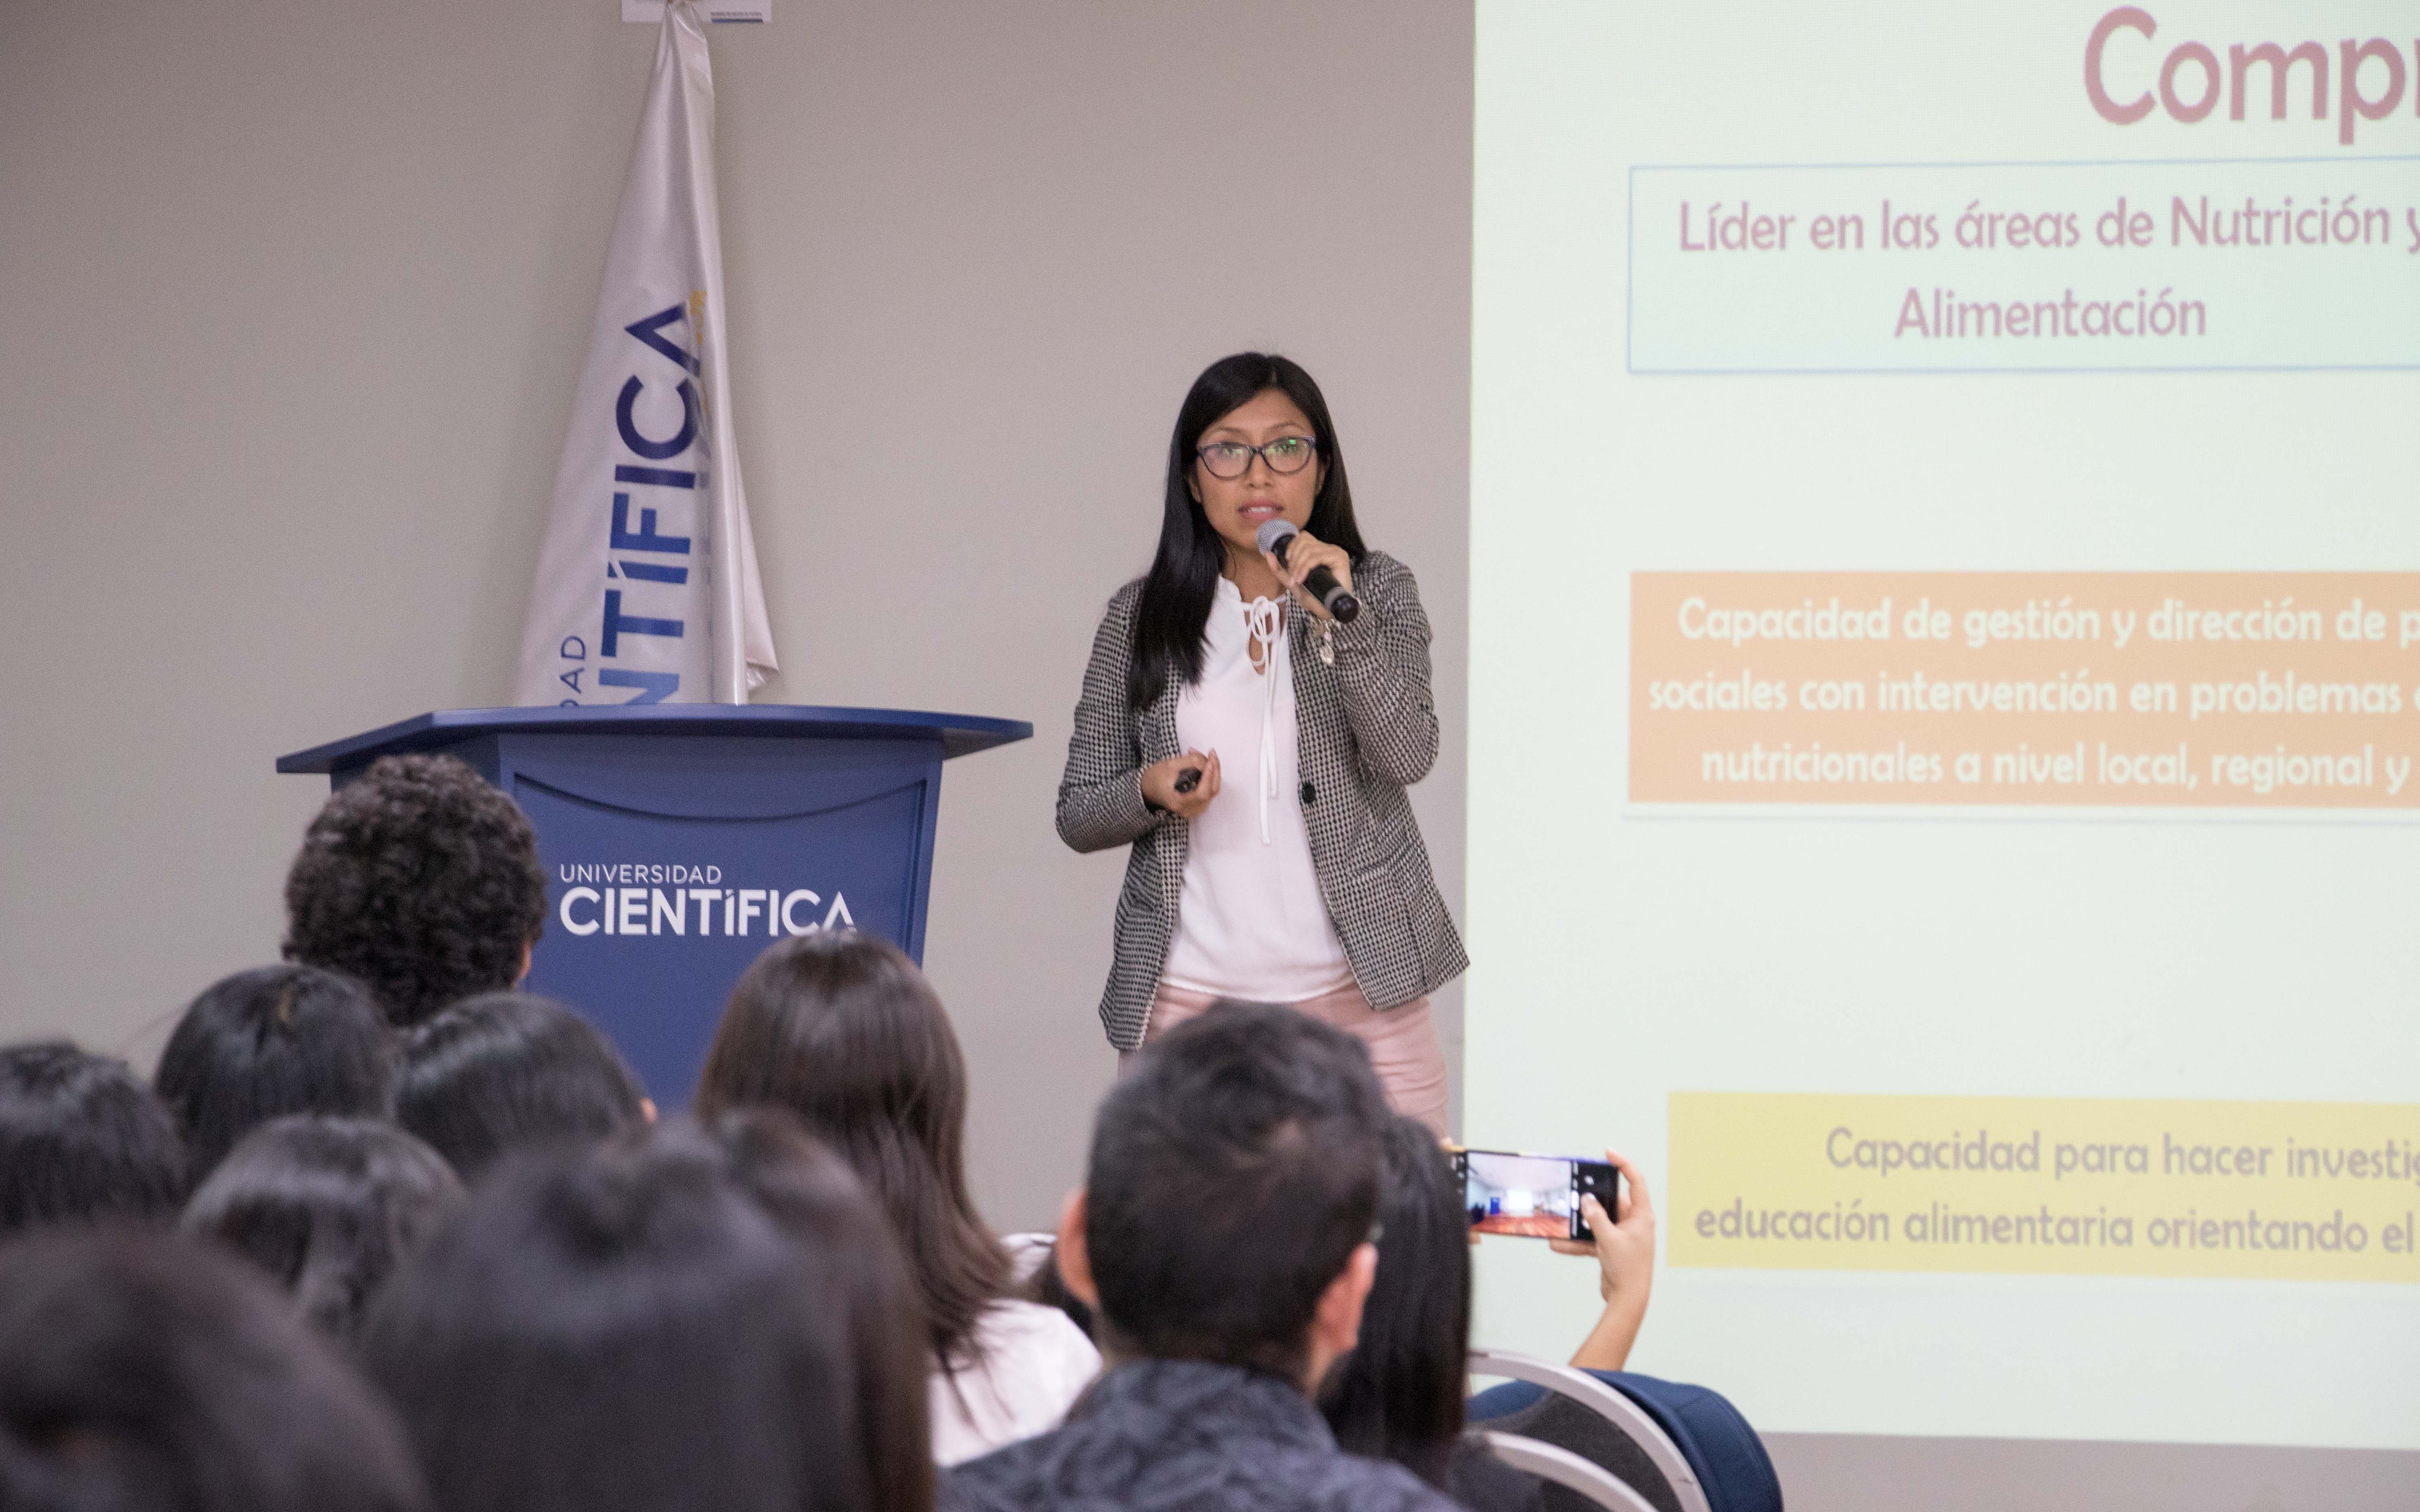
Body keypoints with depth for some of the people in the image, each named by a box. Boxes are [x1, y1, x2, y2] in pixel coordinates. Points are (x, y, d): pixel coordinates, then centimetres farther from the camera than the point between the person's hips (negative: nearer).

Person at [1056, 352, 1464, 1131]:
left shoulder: (1378, 590, 6)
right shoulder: (1141, 615, 7)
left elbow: (1407, 755, -10)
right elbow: (1077, 814, 10)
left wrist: (1341, 619, -21)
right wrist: (1150, 793, -10)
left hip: (1362, 994, -1)